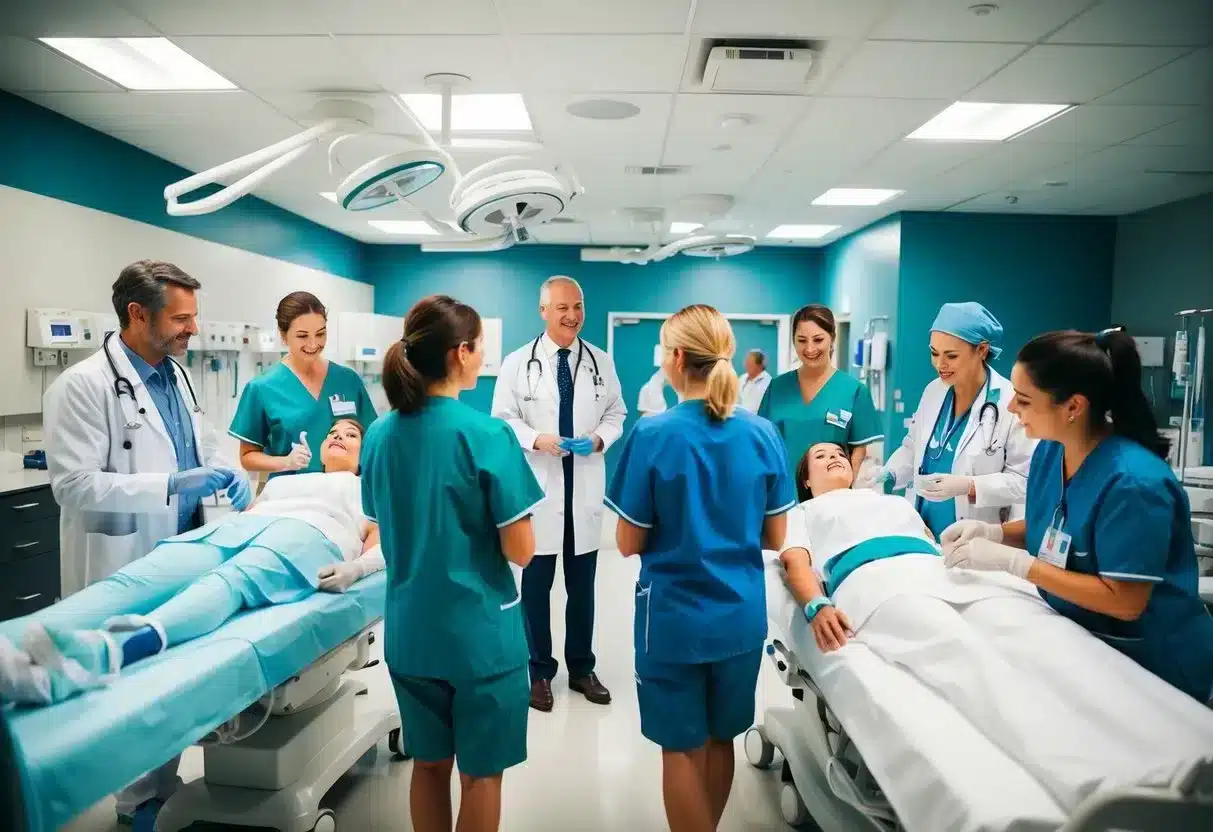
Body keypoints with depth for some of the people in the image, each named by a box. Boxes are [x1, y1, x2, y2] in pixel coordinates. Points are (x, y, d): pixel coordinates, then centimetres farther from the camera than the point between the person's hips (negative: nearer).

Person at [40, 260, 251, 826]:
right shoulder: (81, 387, -16)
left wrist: (228, 473, -2)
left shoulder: (177, 376, 8)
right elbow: (73, 484, -20)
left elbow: (203, 446, 19)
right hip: (125, 570, -7)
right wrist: (171, 485, -25)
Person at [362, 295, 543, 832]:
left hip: (409, 629, 6)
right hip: (480, 632, -5)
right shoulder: (487, 435, -19)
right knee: (480, 772, 13)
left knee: (429, 763, 22)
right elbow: (520, 552, -16)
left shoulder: (380, 434, 0)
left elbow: (386, 537, 9)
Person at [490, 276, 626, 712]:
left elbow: (616, 414, 9)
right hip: (539, 484, -2)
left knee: (582, 583, 12)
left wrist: (600, 438, -11)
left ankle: (581, 668, 28)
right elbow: (503, 419, -2)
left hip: (586, 484, 2)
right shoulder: (517, 363, -2)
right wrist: (537, 439, -19)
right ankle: (540, 672, 23)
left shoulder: (601, 362, 5)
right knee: (537, 582, 8)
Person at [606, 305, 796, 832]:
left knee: (682, 747, 13)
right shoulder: (763, 434, -6)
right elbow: (775, 538, 2)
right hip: (741, 614, 4)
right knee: (720, 739, 22)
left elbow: (629, 545, -11)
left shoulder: (652, 435, -17)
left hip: (674, 617, -4)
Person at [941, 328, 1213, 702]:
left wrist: (1012, 562, -30)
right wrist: (993, 532, -11)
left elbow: (1124, 602, -27)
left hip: (1152, 665, -7)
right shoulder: (1049, 450, -7)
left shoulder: (1133, 482, -30)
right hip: (1077, 642, 7)